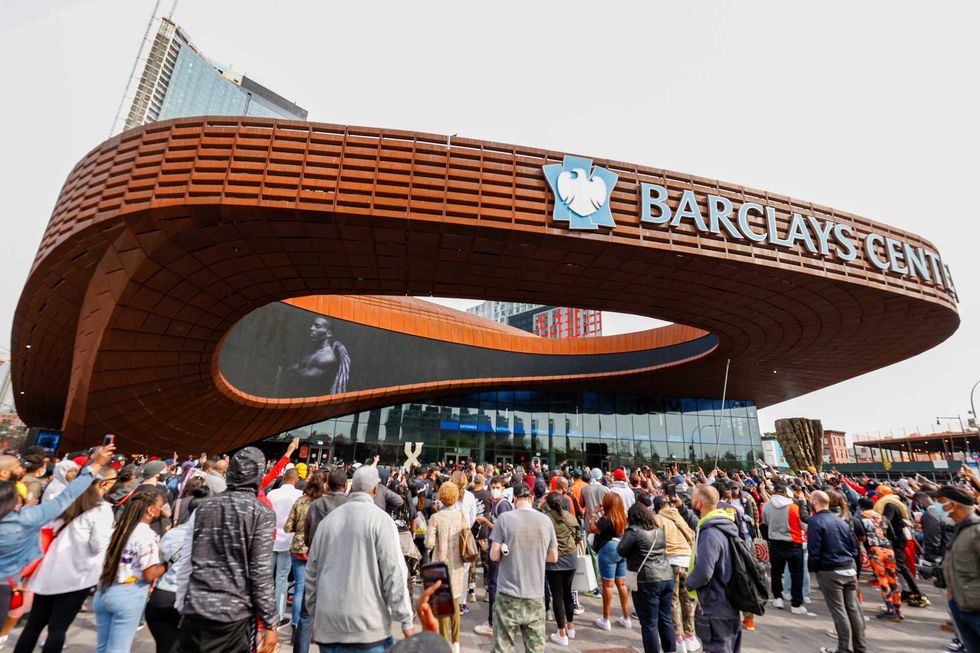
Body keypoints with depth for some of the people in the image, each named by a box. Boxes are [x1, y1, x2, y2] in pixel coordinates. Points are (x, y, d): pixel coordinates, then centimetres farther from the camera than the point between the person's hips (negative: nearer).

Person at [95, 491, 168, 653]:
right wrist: (167, 564, -3)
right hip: (128, 595, -7)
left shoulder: (117, 528, 7)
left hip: (103, 591, 7)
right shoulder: (147, 535, -17)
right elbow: (149, 575, -19)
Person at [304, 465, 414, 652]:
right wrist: (406, 620, -5)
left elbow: (312, 572, 11)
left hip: (328, 624, 5)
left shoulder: (327, 520, 6)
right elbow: (394, 573, -12)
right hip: (367, 625, -5)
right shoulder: (380, 519, -10)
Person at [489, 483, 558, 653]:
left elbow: (494, 555, -9)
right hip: (536, 595, 3)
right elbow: (553, 557, 8)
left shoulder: (504, 518, -10)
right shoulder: (546, 520, -1)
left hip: (508, 594, -3)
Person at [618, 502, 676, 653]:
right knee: (666, 619, 18)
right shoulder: (659, 529, 11)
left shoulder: (634, 530, -11)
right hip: (667, 578, 7)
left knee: (649, 623, 3)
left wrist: (626, 537, 10)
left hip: (647, 582, -7)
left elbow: (621, 551, -5)